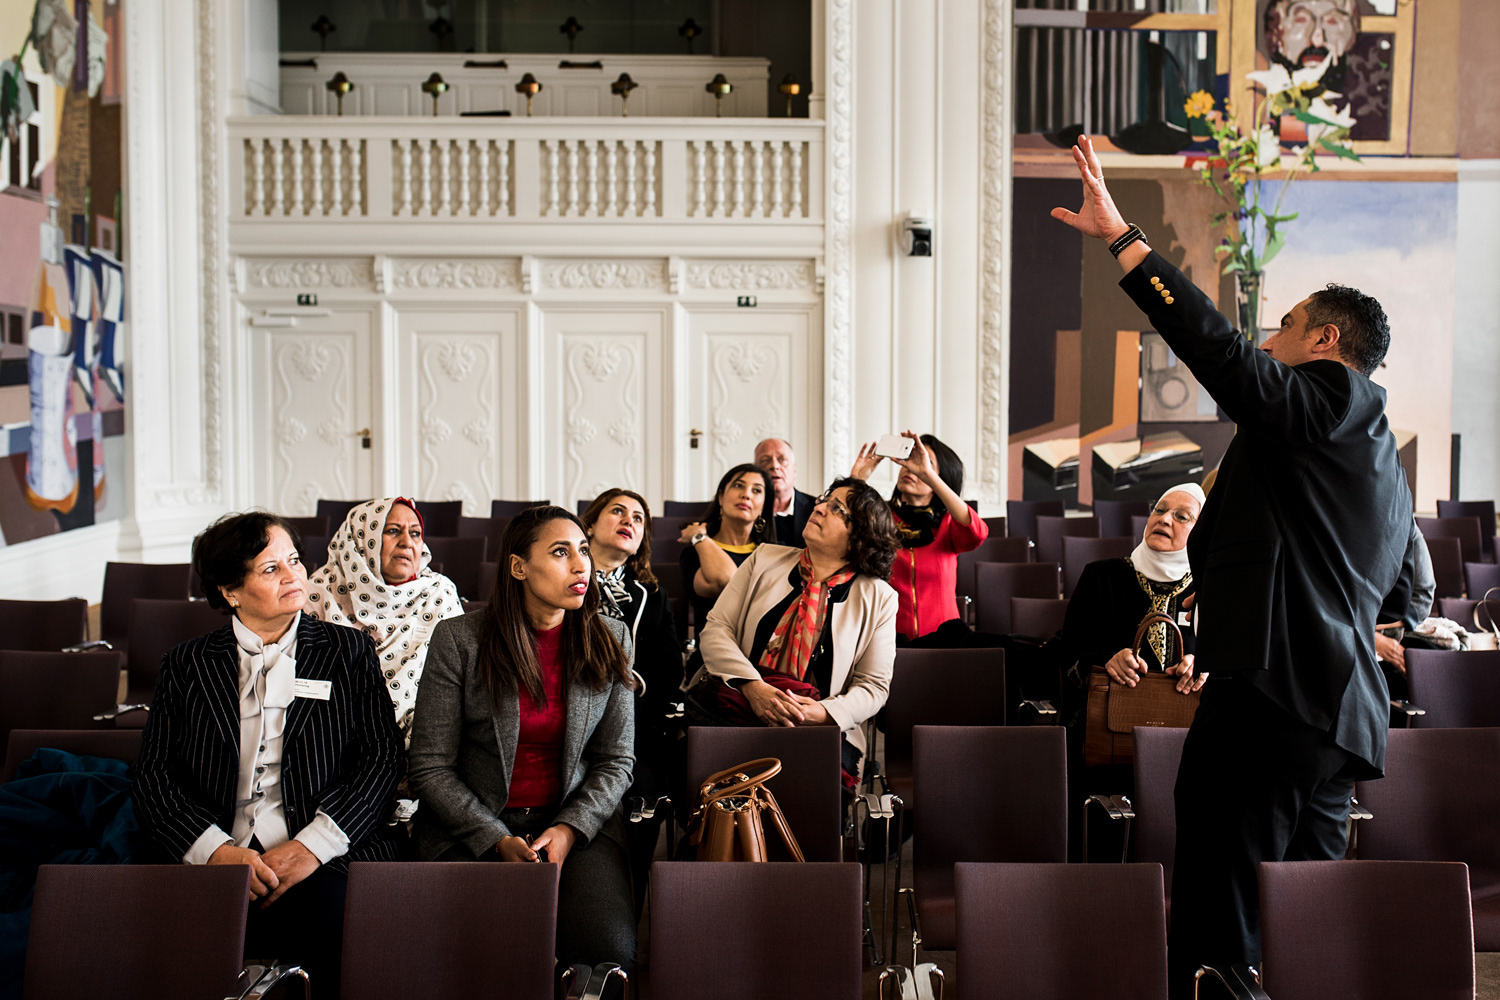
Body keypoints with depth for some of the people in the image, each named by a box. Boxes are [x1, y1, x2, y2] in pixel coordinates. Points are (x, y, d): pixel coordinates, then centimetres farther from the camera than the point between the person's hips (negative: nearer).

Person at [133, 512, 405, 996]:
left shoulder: (349, 650, 15)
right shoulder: (186, 665, 17)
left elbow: (383, 757, 6)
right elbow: (153, 774, 9)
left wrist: (312, 845, -8)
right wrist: (217, 851, -9)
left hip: (327, 861, 0)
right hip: (214, 864, 1)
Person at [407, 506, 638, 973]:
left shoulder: (610, 639, 3)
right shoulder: (458, 639, -6)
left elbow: (615, 760, 5)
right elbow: (430, 768, -5)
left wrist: (569, 831, -11)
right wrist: (500, 842, -14)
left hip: (578, 823, 2)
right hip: (470, 825, -2)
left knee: (610, 952, -22)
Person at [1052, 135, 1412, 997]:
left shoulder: (1332, 399, -4)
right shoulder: (1379, 456, 25)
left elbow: (1220, 349, -19)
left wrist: (1121, 235, -17)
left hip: (1276, 699, -10)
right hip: (1338, 713, 11)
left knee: (1217, 928, -8)